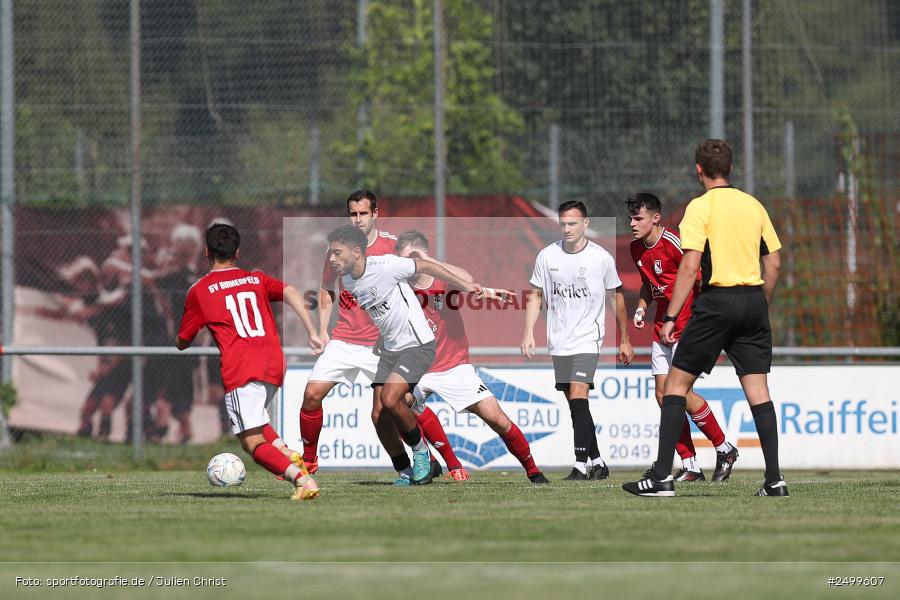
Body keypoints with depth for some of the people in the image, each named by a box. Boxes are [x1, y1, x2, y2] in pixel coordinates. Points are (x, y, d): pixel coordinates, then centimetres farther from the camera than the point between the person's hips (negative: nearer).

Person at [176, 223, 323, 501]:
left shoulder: (199, 291, 10)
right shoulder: (257, 279, 20)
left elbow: (182, 343, 16)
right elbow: (291, 293, 1)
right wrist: (312, 333, -3)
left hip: (240, 370, -5)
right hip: (274, 365, 5)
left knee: (253, 443, -8)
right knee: (254, 422, 29)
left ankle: (301, 478, -32)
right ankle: (289, 455, 1)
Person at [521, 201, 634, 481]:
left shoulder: (602, 258, -5)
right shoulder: (547, 256, 1)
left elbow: (617, 297, 7)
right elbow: (535, 296, 10)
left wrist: (624, 340, 11)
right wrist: (529, 334, -1)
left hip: (588, 339, -4)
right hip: (559, 342, 4)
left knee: (578, 396, -19)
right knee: (576, 405, 7)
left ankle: (581, 465, -21)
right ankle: (597, 462, 19)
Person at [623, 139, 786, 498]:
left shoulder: (700, 207, -5)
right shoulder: (754, 206, 11)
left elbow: (690, 266, -13)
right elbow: (774, 263, 12)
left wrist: (671, 317, -11)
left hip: (717, 302, -5)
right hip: (753, 299, 5)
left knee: (676, 383, 3)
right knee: (757, 389, 5)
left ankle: (662, 476, -2)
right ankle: (774, 479, -1)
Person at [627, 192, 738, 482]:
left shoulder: (674, 244, -18)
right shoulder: (636, 248, 7)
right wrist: (641, 308, 6)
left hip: (686, 325, -8)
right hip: (662, 327, 8)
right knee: (663, 394, 1)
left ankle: (724, 450, 3)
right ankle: (690, 466, 6)